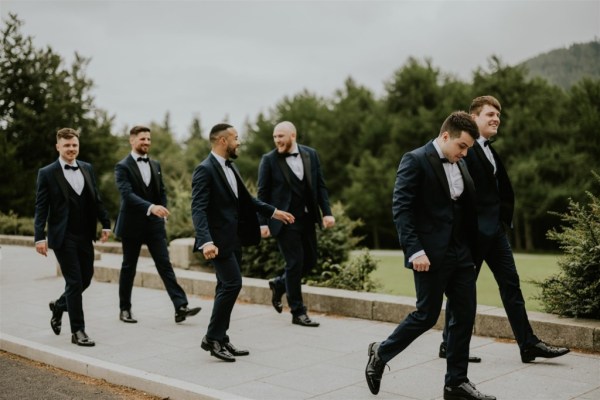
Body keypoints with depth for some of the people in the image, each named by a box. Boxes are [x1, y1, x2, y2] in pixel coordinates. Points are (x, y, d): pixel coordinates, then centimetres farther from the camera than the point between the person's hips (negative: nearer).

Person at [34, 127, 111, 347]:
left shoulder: (87, 168, 9)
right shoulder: (47, 173, -5)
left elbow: (96, 199, 13)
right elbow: (41, 208, -8)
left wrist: (105, 223, 8)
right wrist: (40, 237, -16)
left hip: (85, 236, 5)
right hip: (63, 237, -5)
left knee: (86, 278, 12)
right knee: (74, 282, -5)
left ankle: (59, 305, 40)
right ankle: (77, 331, 6)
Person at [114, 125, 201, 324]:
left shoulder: (155, 165, 12)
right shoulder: (123, 166, -8)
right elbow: (127, 194, -22)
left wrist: (162, 214, 4)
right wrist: (151, 207, -35)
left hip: (154, 224, 4)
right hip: (132, 224, -4)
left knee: (165, 264, -3)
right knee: (129, 268, 7)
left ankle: (180, 307, -9)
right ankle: (125, 309, 21)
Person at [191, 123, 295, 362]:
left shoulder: (230, 167, 13)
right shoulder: (205, 170, -15)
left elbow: (245, 198, 24)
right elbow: (198, 209, -23)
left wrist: (272, 211, 24)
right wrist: (206, 241, -35)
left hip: (234, 239, 9)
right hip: (219, 240, -9)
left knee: (227, 288, 11)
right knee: (232, 284, -12)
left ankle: (220, 340, 20)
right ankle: (212, 338, -1)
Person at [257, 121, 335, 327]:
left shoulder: (311, 154, 4)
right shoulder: (269, 160, -6)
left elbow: (320, 185, 6)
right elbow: (263, 193, -5)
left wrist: (327, 212, -2)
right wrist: (263, 222, -8)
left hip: (307, 218, 5)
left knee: (310, 260, 10)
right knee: (295, 263, -3)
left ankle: (279, 284, 35)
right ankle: (298, 312, 9)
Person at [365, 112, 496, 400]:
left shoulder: (460, 165, 14)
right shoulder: (416, 160, -10)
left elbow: (468, 208, 17)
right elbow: (401, 208, -15)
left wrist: (472, 248, 8)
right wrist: (414, 250, -22)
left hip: (461, 254, 8)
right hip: (431, 255, -7)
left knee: (465, 317, 7)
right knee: (427, 316, 0)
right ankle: (381, 353, 22)